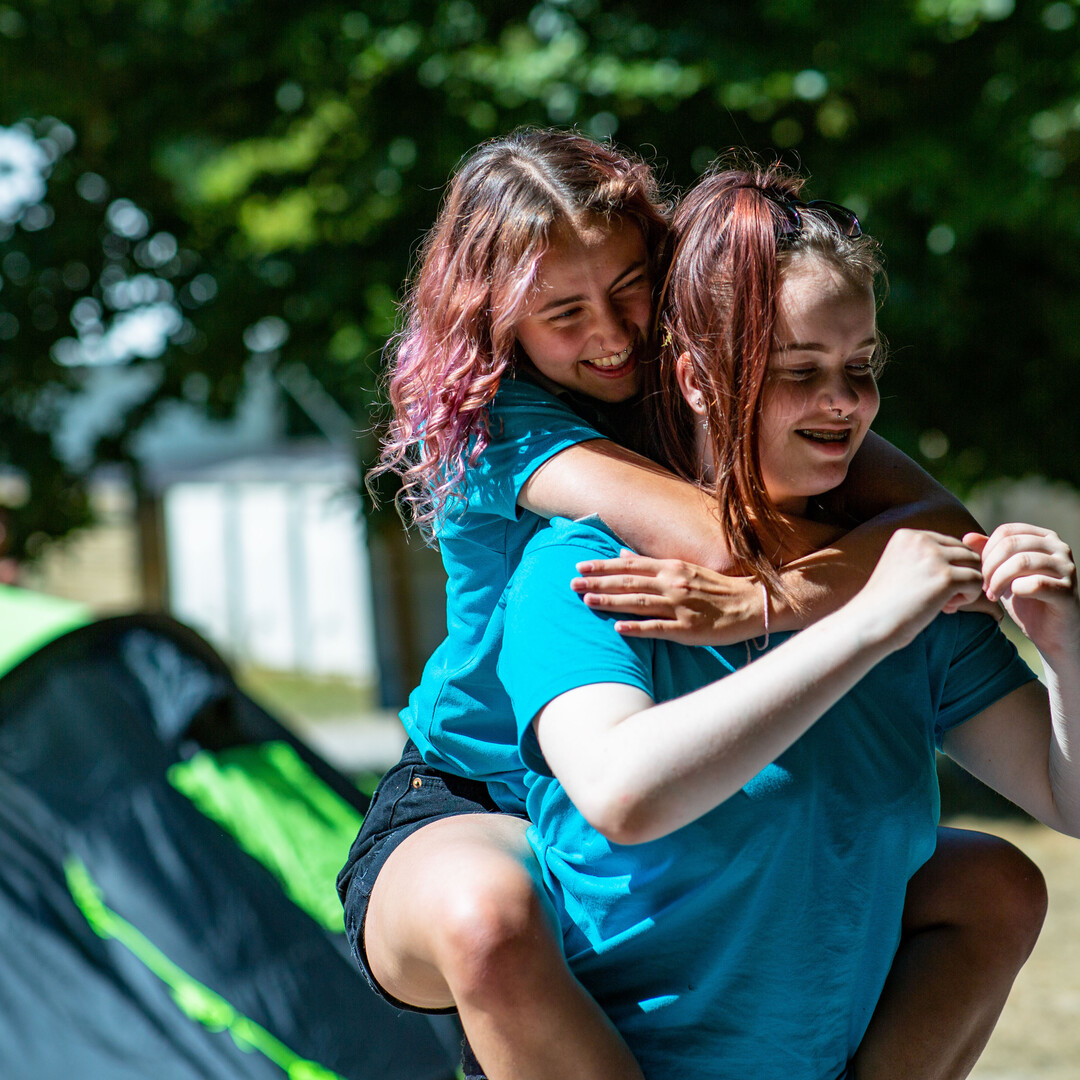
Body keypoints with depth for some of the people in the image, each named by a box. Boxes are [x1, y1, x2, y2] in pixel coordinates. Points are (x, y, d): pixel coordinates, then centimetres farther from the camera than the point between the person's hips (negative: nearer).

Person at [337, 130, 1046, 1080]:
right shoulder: (493, 414, -17)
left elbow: (943, 524, -17)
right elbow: (728, 547, -35)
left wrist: (756, 602, -33)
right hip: (466, 812, -5)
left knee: (995, 889, -6)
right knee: (487, 916, -42)